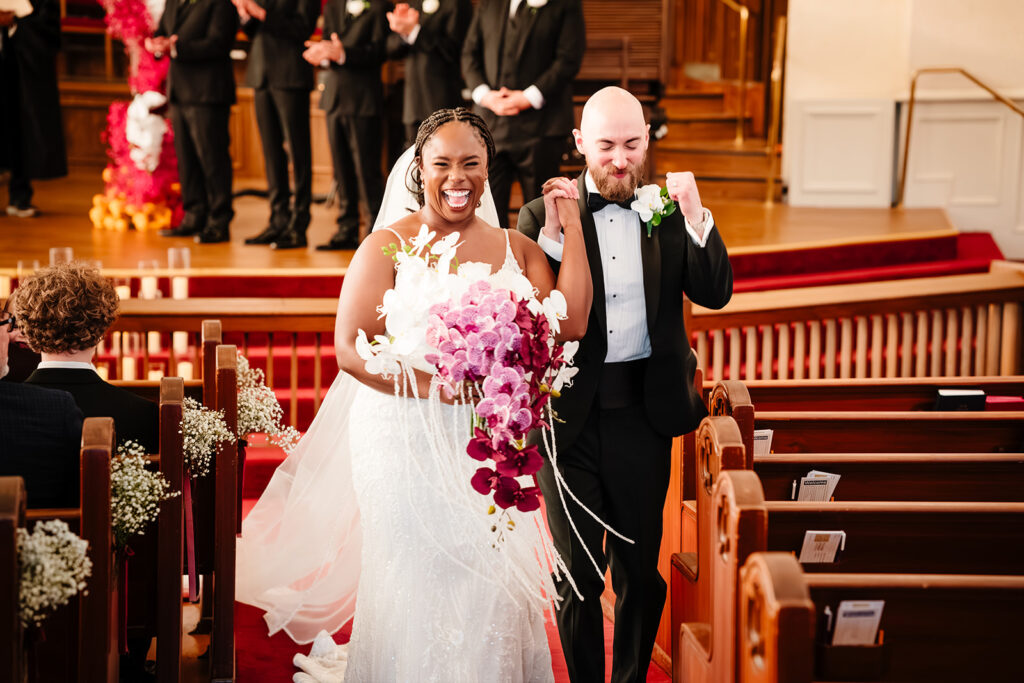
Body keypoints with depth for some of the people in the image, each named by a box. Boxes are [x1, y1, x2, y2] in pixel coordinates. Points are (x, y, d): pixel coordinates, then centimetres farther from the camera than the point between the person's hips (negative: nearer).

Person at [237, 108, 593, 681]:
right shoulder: (389, 247, -3)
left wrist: (571, 227, -3)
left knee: (490, 586, 5)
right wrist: (433, 384, -21)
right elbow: (351, 348, -10)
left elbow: (570, 324, -6)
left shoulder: (518, 250, 8)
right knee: (415, 587, 0)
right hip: (405, 438, -3)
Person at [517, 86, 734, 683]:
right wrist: (553, 231, -22)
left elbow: (716, 292, -4)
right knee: (576, 573, 9)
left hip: (643, 415, 2)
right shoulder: (542, 215, -2)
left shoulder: (669, 212, 4)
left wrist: (696, 217, -16)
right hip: (568, 416, -1)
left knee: (640, 570, 11)